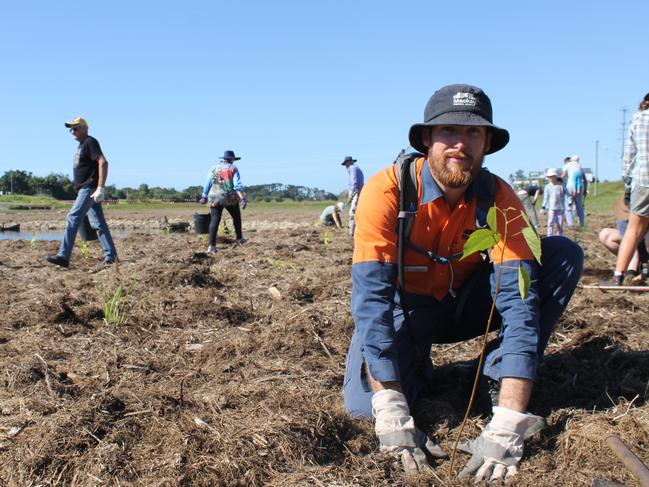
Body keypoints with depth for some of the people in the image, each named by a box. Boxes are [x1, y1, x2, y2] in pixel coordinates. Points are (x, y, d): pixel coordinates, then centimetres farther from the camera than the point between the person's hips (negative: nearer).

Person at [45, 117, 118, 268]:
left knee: (73, 218, -14)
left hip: (89, 188, -10)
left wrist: (101, 188, -26)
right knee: (98, 223, 8)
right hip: (84, 189, 10)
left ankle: (63, 257, -15)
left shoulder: (90, 142, -9)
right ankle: (110, 255, 11)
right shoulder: (81, 146, 21)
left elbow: (103, 163, -20)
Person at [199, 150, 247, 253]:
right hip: (230, 198, -2)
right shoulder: (233, 168, 0)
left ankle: (212, 245, -11)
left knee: (214, 221, -2)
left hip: (215, 198, 2)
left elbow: (207, 183, 8)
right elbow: (237, 185, -11)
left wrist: (204, 197, 17)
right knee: (236, 217, 21)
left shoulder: (214, 167, 9)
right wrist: (242, 199, -15)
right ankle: (239, 238, 31)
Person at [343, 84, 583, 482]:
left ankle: (500, 381, -8)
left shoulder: (500, 199, -19)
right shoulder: (388, 190, -26)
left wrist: (506, 427, -39)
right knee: (365, 403, -30)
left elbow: (518, 299, -28)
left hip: (464, 303, 2)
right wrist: (393, 416, -41)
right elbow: (371, 296, -32)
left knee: (563, 255, -18)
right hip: (405, 307, -2)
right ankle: (417, 363, 6)